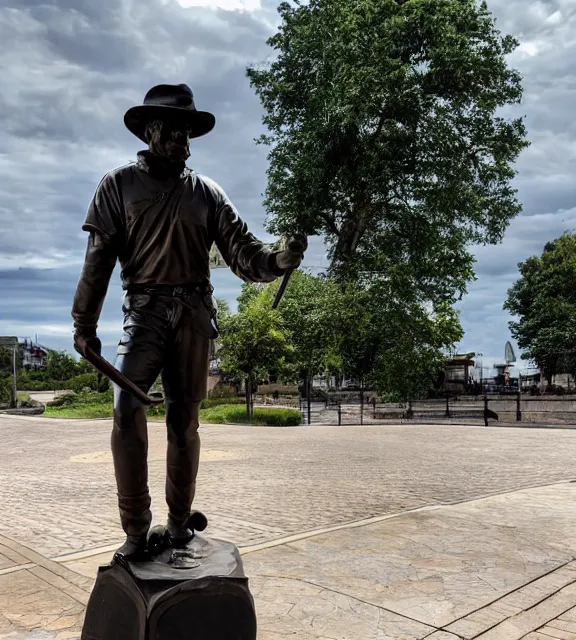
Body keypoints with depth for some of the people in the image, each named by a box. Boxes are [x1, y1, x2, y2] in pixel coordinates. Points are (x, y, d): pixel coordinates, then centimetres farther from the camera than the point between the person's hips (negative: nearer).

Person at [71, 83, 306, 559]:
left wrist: (277, 260, -19)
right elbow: (99, 258, 3)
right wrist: (84, 324, 0)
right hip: (146, 311, -1)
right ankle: (136, 529, -5)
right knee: (127, 412, -18)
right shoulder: (119, 185, 6)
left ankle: (179, 522, 18)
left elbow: (242, 252, 2)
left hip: (194, 315, 2)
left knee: (185, 421, 5)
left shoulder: (207, 193, 10)